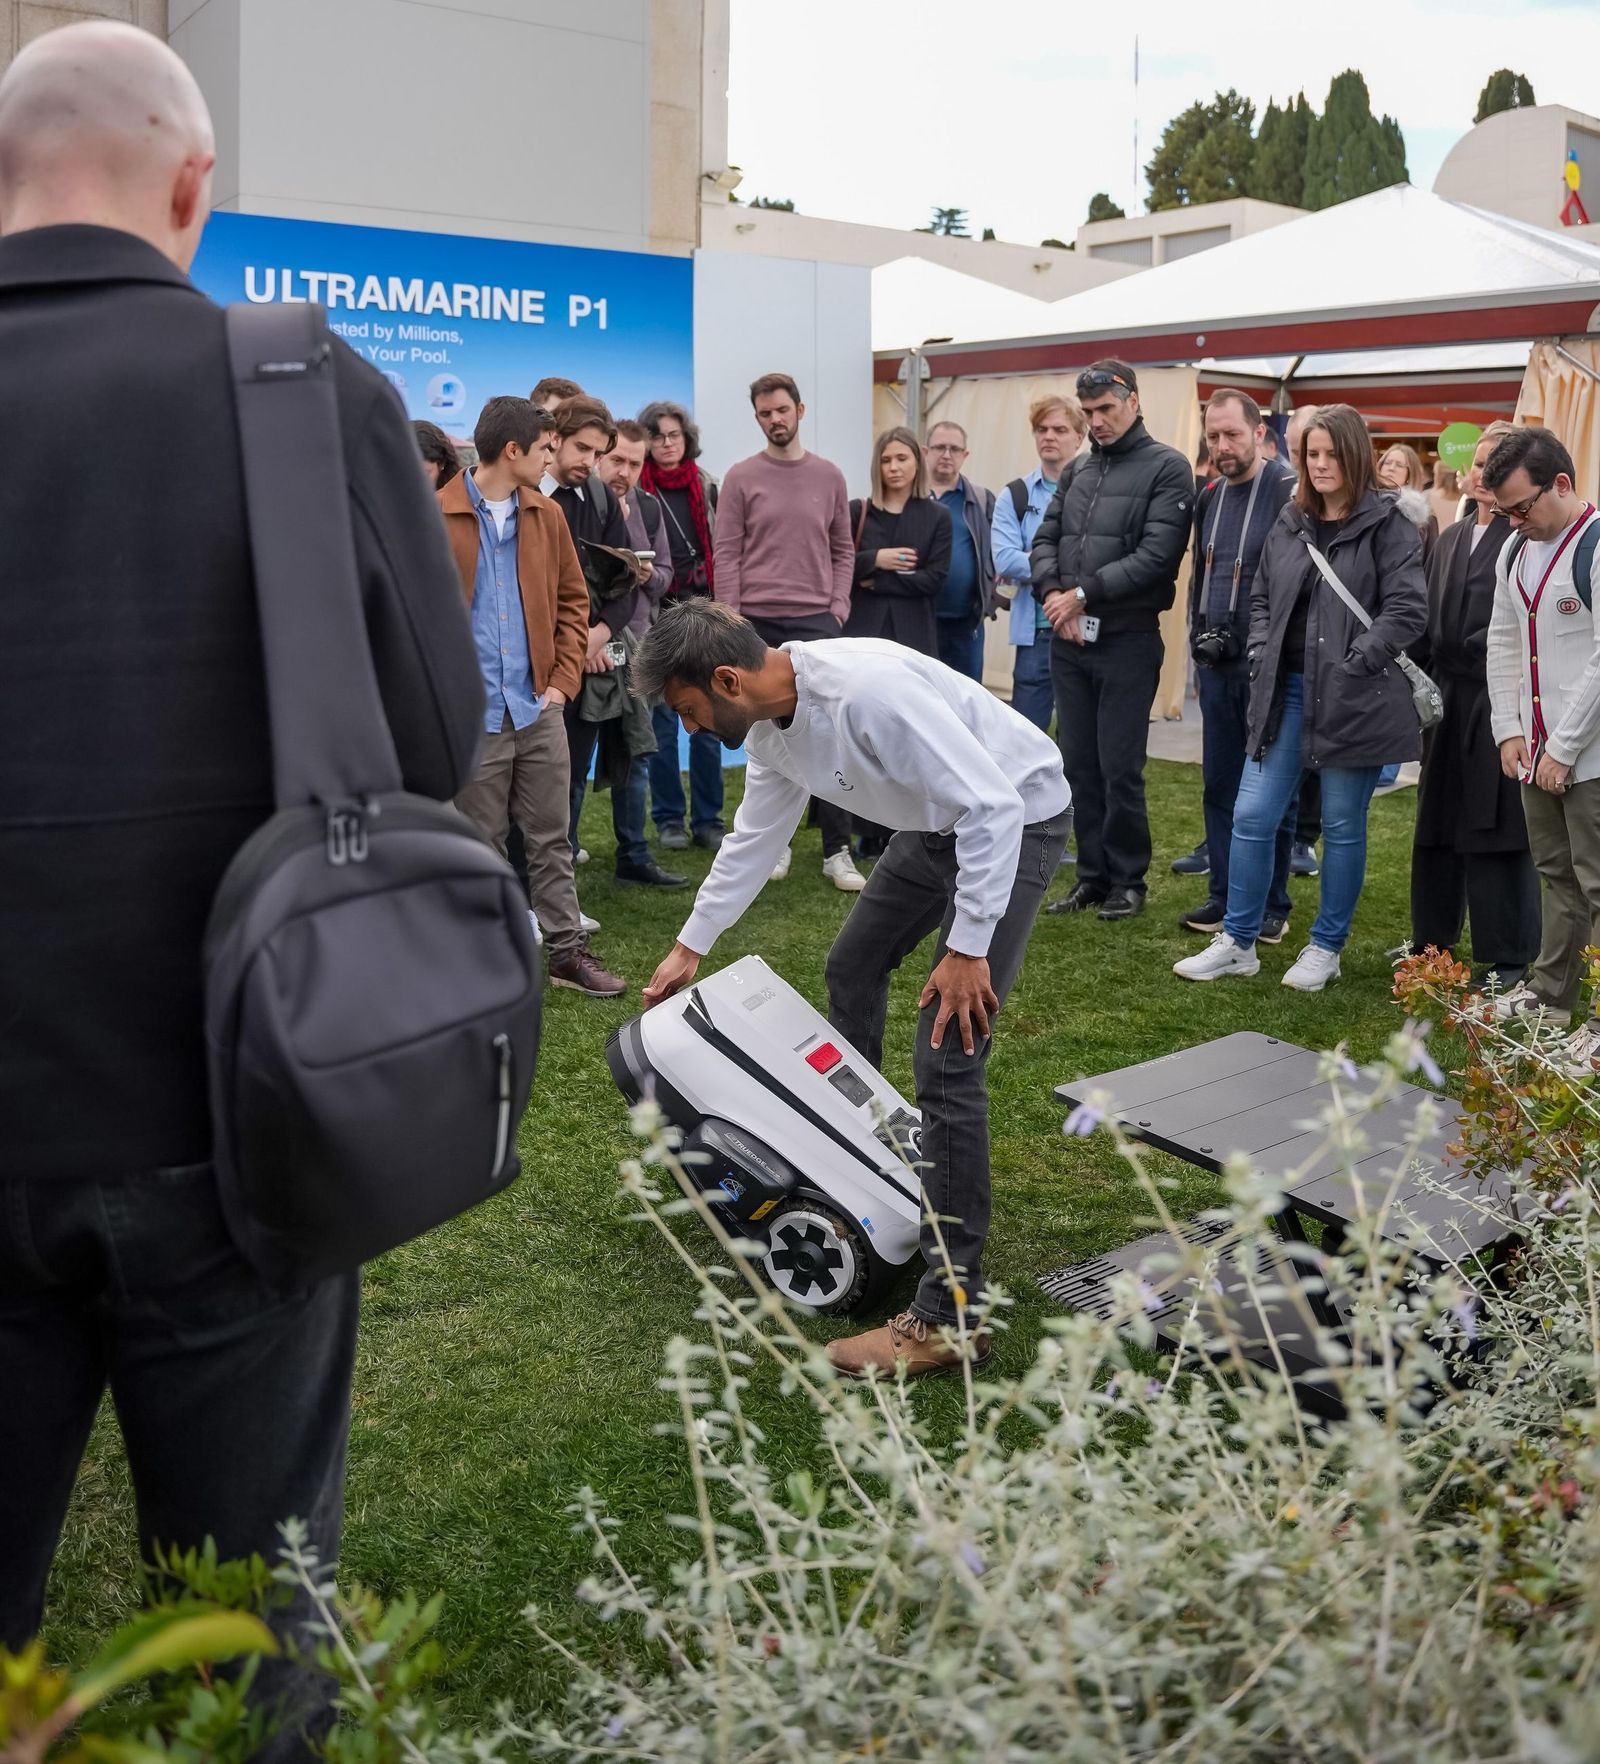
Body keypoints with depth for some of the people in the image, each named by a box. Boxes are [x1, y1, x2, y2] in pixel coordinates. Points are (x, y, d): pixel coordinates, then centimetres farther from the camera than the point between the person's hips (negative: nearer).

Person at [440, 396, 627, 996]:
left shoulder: (546, 516, 8)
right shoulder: (436, 519, -8)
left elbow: (572, 600, 14)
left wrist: (563, 678, 4)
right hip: (471, 716, -4)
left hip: (538, 709, 4)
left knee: (551, 838, 10)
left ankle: (568, 951, 18)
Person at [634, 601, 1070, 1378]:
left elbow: (993, 808, -31)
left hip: (1014, 818, -9)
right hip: (937, 822, 10)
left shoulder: (865, 692, -34)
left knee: (946, 1057, -15)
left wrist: (966, 948, -29)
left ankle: (950, 1314, -10)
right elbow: (754, 836, 13)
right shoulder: (771, 722, -4)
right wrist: (690, 948, 19)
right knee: (853, 967, 25)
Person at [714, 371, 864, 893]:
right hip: (757, 623, -1)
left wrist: (839, 607, 0)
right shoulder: (741, 478, 2)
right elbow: (727, 555, -1)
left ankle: (837, 850, 1)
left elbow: (843, 551, 12)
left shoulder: (829, 477, 8)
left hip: (815, 621, 1)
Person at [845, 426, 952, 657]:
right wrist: (874, 559, -14)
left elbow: (934, 579, -3)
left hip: (913, 632, 0)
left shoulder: (938, 516, 7)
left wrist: (876, 582, -7)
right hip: (862, 628, 0)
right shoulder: (857, 511, 9)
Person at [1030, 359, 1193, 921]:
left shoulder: (1166, 467, -5)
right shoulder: (1077, 468, 14)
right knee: (1079, 764, 10)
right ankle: (1092, 875, 20)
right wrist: (1054, 593, -7)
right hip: (1068, 640, 6)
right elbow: (1045, 539, 13)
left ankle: (1128, 880, 12)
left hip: (1127, 641, -6)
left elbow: (1157, 555, -15)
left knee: (1120, 769, -2)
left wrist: (1084, 594, -15)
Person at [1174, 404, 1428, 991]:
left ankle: (1326, 948, 19)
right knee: (1252, 817, 2)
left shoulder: (1387, 525, -5)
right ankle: (1237, 942, 14)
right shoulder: (1290, 524, 12)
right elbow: (1261, 598, 20)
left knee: (1342, 825, 6)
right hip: (1286, 690, 5)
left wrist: (1356, 659, -16)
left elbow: (1408, 609, -11)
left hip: (1353, 698, -5)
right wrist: (1260, 652, 4)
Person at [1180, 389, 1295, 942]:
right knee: (1219, 782, 10)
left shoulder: (1287, 492, -9)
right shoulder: (1209, 497, 13)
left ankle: (1271, 904, 11)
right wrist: (1199, 638, 14)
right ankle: (1224, 895, 20)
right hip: (1216, 663, 7)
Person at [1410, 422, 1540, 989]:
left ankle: (1509, 957, 10)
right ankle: (1432, 938, 28)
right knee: (1439, 824, 15)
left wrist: (1461, 654, -16)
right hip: (1449, 701, 7)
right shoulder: (1451, 539, 15)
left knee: (1498, 826, -1)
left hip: (1500, 703, -7)